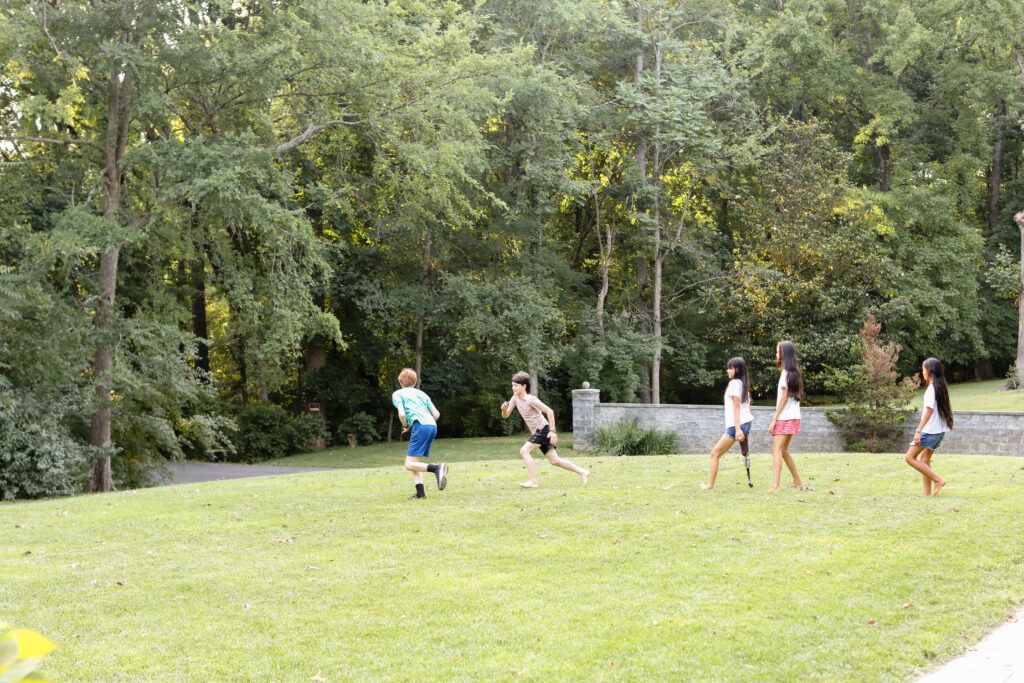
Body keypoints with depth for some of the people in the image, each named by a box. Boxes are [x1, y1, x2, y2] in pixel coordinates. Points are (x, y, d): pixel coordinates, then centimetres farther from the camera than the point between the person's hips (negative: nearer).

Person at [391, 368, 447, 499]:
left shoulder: (397, 394, 12)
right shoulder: (421, 393, 27)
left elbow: (402, 414, -4)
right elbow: (436, 414, 18)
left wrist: (406, 426, 14)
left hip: (420, 426, -7)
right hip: (433, 426, 7)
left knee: (410, 464, -6)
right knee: (413, 462, 15)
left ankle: (437, 468, -27)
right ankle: (420, 493, 2)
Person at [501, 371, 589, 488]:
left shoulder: (531, 400, -18)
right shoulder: (515, 398, 4)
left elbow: (549, 411, -18)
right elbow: (506, 415, 5)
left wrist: (553, 431, -20)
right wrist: (504, 409, -19)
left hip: (543, 429, -8)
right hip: (537, 432, 8)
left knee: (524, 451, -19)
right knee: (554, 460, 8)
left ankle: (533, 481, -17)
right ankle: (582, 472, 17)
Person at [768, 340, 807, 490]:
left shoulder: (786, 372, -12)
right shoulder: (793, 371, 14)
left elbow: (784, 397, -15)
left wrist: (774, 418, -14)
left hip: (785, 417, -9)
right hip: (792, 417, 9)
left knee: (777, 450, -14)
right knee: (783, 450, 17)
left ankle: (775, 486, -23)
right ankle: (797, 482, 22)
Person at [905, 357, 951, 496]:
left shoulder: (932, 388, -15)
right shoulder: (941, 387, 11)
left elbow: (929, 410, -22)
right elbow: (946, 409, 16)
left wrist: (918, 431, -24)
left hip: (930, 430, -9)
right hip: (940, 430, 9)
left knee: (910, 457, -4)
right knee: (924, 459, 14)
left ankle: (938, 480, -9)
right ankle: (927, 492, 10)